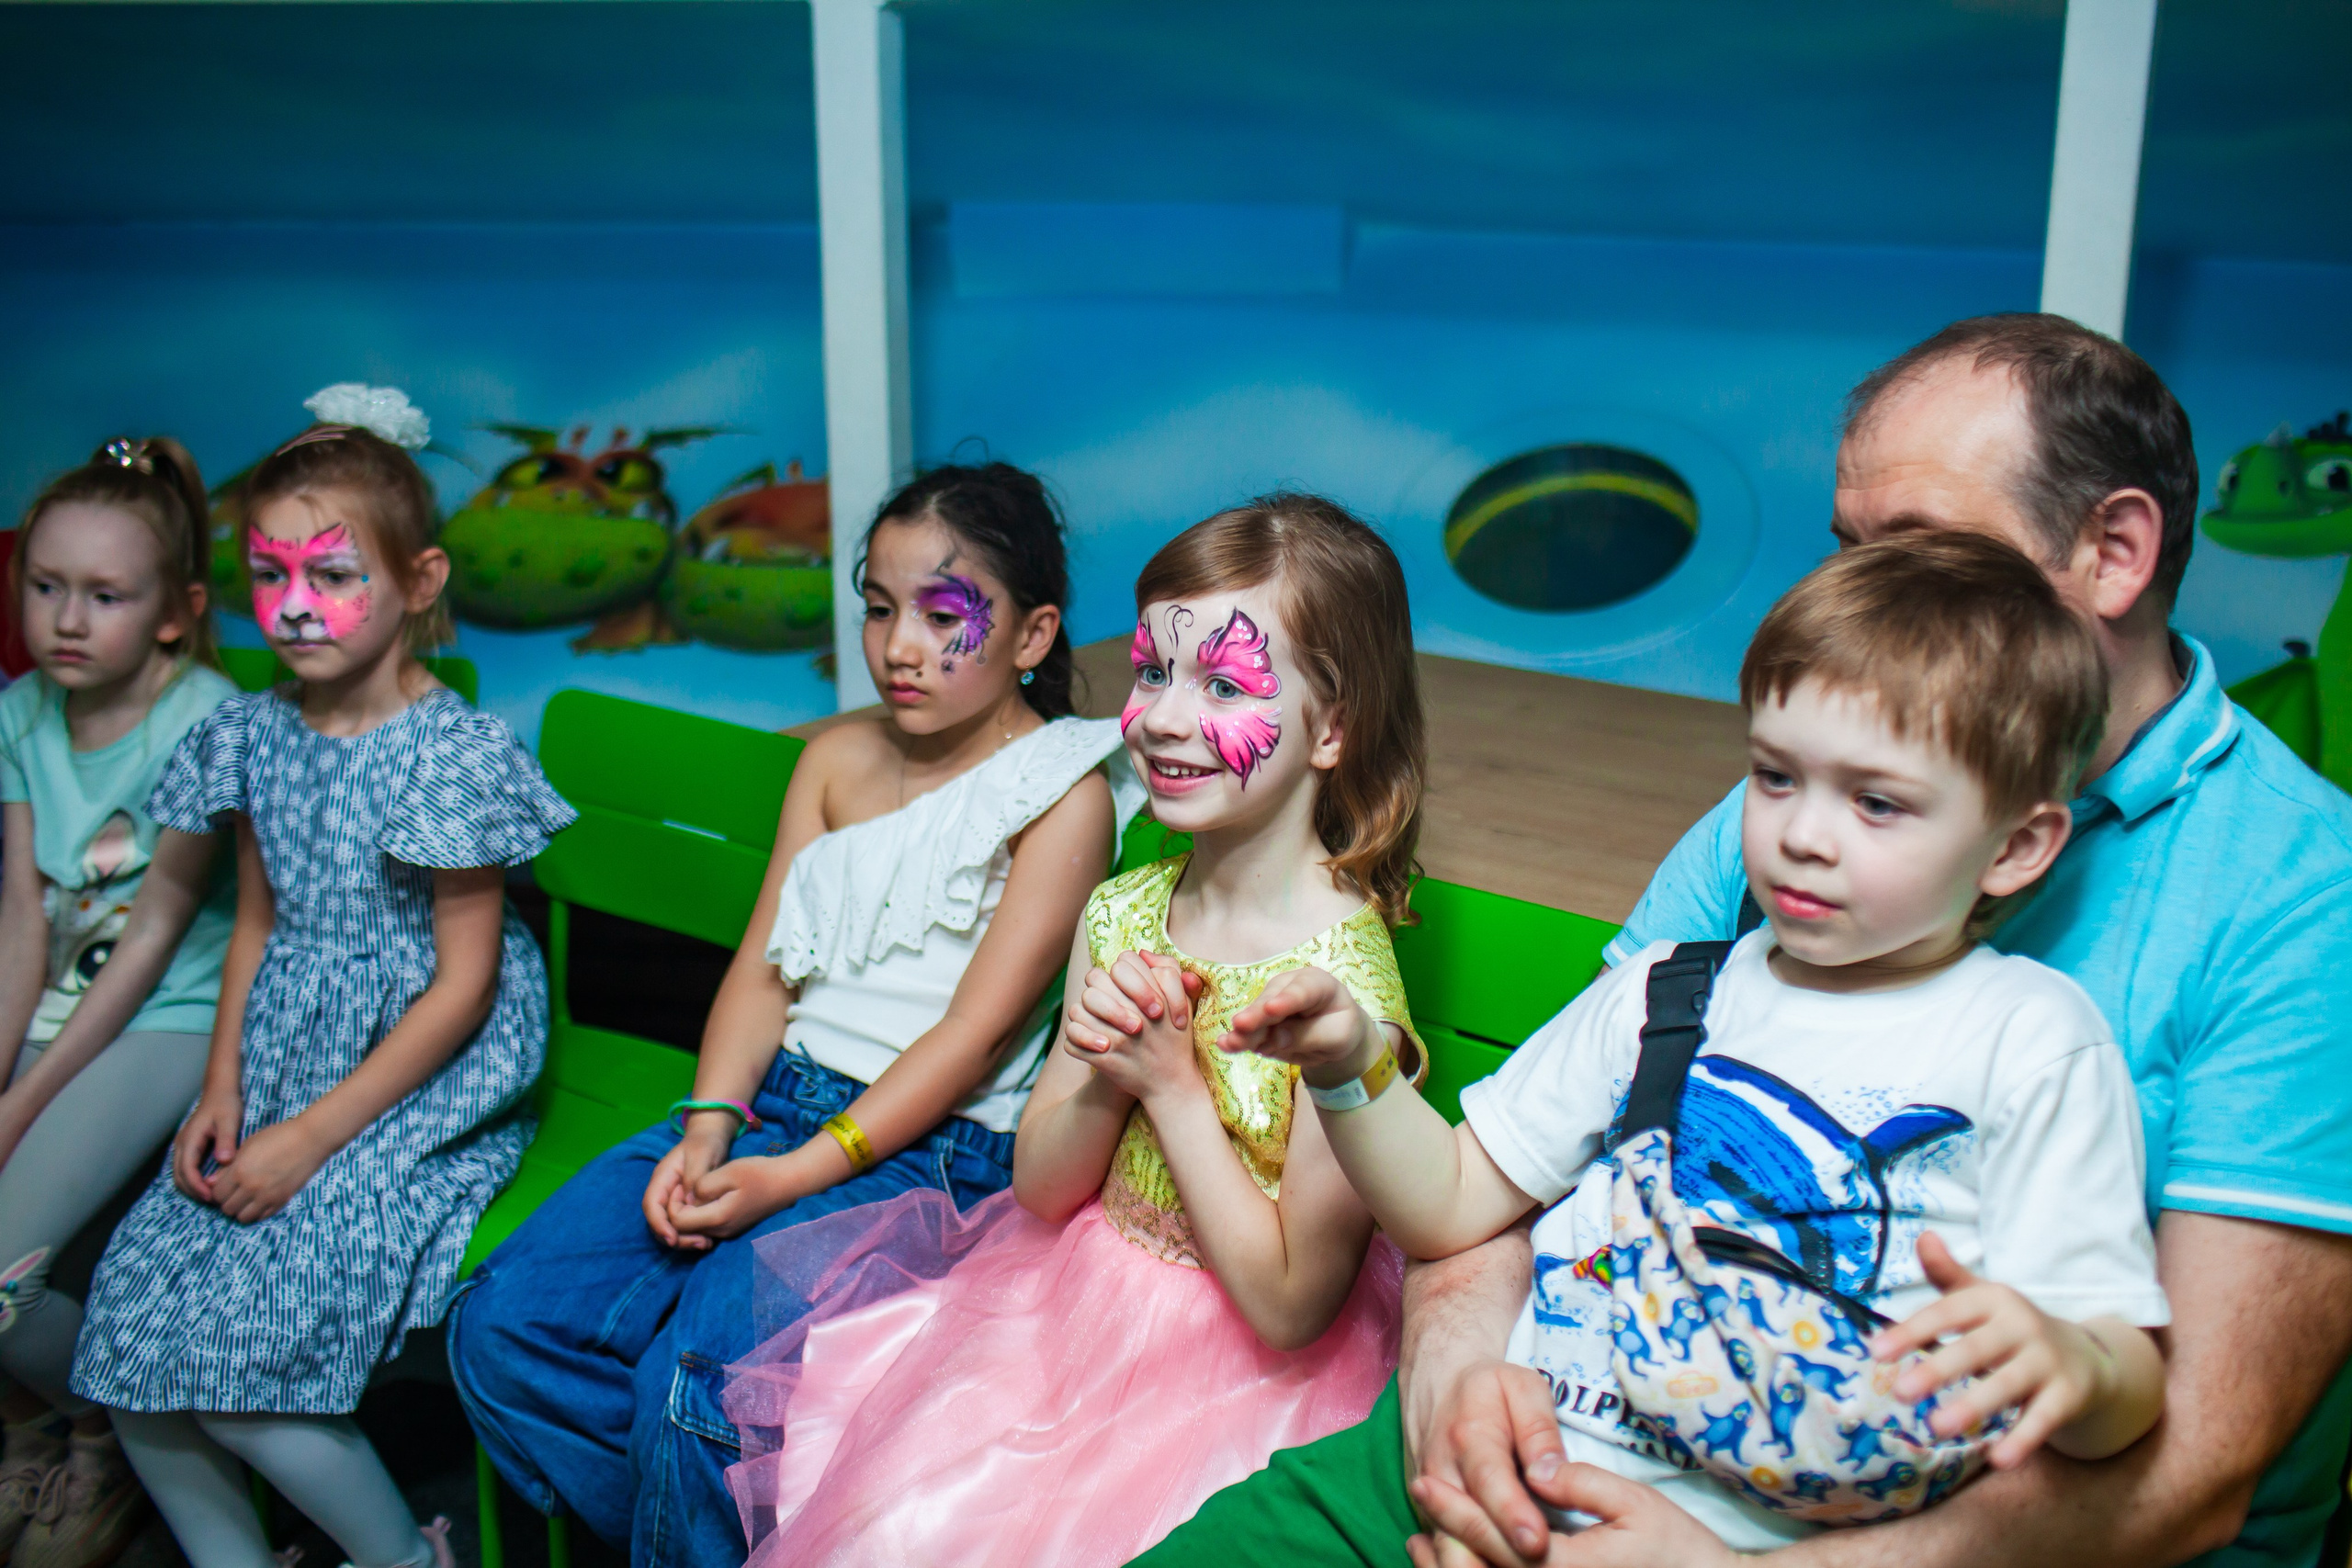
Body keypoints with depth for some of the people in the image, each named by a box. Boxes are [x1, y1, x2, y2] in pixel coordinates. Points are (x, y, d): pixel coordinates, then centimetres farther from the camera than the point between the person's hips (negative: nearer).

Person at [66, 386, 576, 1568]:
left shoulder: (451, 751, -15)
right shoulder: (255, 734, 6)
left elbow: (461, 987, -13)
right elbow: (258, 924, 16)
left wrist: (312, 1136, -13)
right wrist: (222, 1092, 3)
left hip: (426, 1082, -7)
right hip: (283, 1059, 7)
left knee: (230, 1343, -16)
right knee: (127, 1319, -5)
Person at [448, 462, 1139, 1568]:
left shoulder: (1064, 793, -6)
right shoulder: (837, 758, 14)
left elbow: (975, 1031, -11)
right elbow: (763, 967, 10)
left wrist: (797, 1175, -18)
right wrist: (707, 1129, -7)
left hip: (933, 1147, -6)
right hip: (775, 1099, 7)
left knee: (698, 1384, -27)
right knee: (505, 1324, -8)